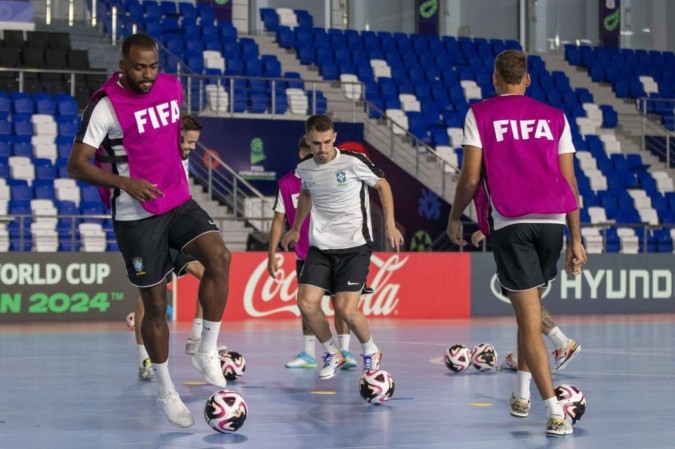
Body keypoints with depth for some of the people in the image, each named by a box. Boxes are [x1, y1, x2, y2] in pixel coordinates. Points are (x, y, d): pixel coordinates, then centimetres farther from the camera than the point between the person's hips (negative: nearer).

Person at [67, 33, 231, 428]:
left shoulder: (172, 88, 2)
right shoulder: (107, 105, -16)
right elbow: (77, 165, -17)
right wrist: (126, 183, -28)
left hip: (179, 201, 4)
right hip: (136, 216, -4)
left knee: (219, 257, -22)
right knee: (156, 304, 2)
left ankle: (208, 352, -8)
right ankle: (165, 391, 20)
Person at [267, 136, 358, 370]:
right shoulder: (287, 183, -2)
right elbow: (278, 221, 3)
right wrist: (272, 254, 0)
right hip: (304, 255, 2)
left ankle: (344, 351, -4)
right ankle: (308, 355, 15)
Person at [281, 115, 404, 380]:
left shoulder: (353, 162, -12)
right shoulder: (304, 169, 1)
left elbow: (382, 185, 3)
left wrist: (390, 224, -2)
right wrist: (295, 229, 31)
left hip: (355, 246, -4)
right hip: (320, 247, 4)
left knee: (346, 309, -14)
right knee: (306, 303, -11)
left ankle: (371, 352, 17)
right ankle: (332, 354, 14)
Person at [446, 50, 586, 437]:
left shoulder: (479, 115, 5)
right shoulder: (555, 117, 12)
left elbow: (471, 177, 0)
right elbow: (570, 182, 10)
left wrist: (455, 217, 17)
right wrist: (576, 240, 13)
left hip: (510, 224, -3)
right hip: (553, 222, 3)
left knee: (530, 321, -4)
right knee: (531, 309, 24)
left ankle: (555, 412, -11)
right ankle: (522, 394, 28)